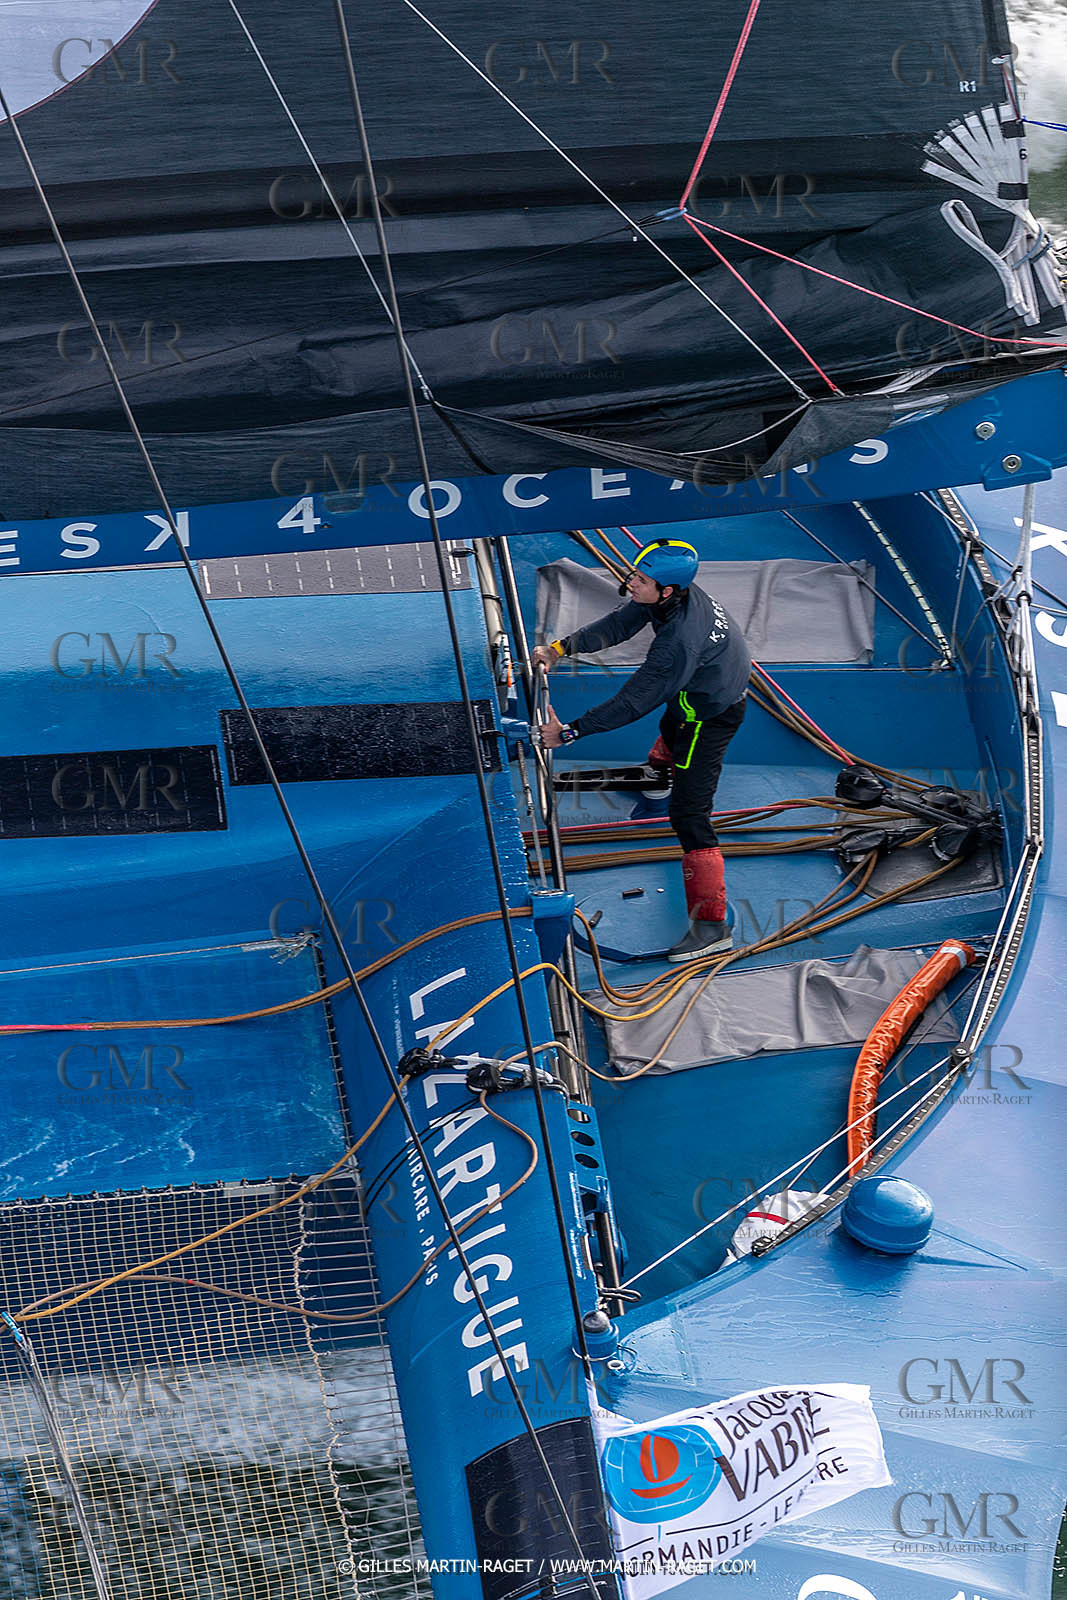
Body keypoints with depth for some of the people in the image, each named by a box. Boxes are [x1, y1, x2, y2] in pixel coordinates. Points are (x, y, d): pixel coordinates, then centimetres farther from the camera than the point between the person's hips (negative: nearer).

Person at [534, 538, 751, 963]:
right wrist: (561, 647, -14)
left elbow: (632, 703, -38)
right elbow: (618, 625, -5)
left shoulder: (678, 640, -42)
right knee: (670, 724, 41)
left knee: (689, 812, -14)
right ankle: (662, 764, 80)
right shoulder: (672, 595, -17)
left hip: (709, 716, -10)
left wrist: (569, 732, -33)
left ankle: (711, 924, -14)